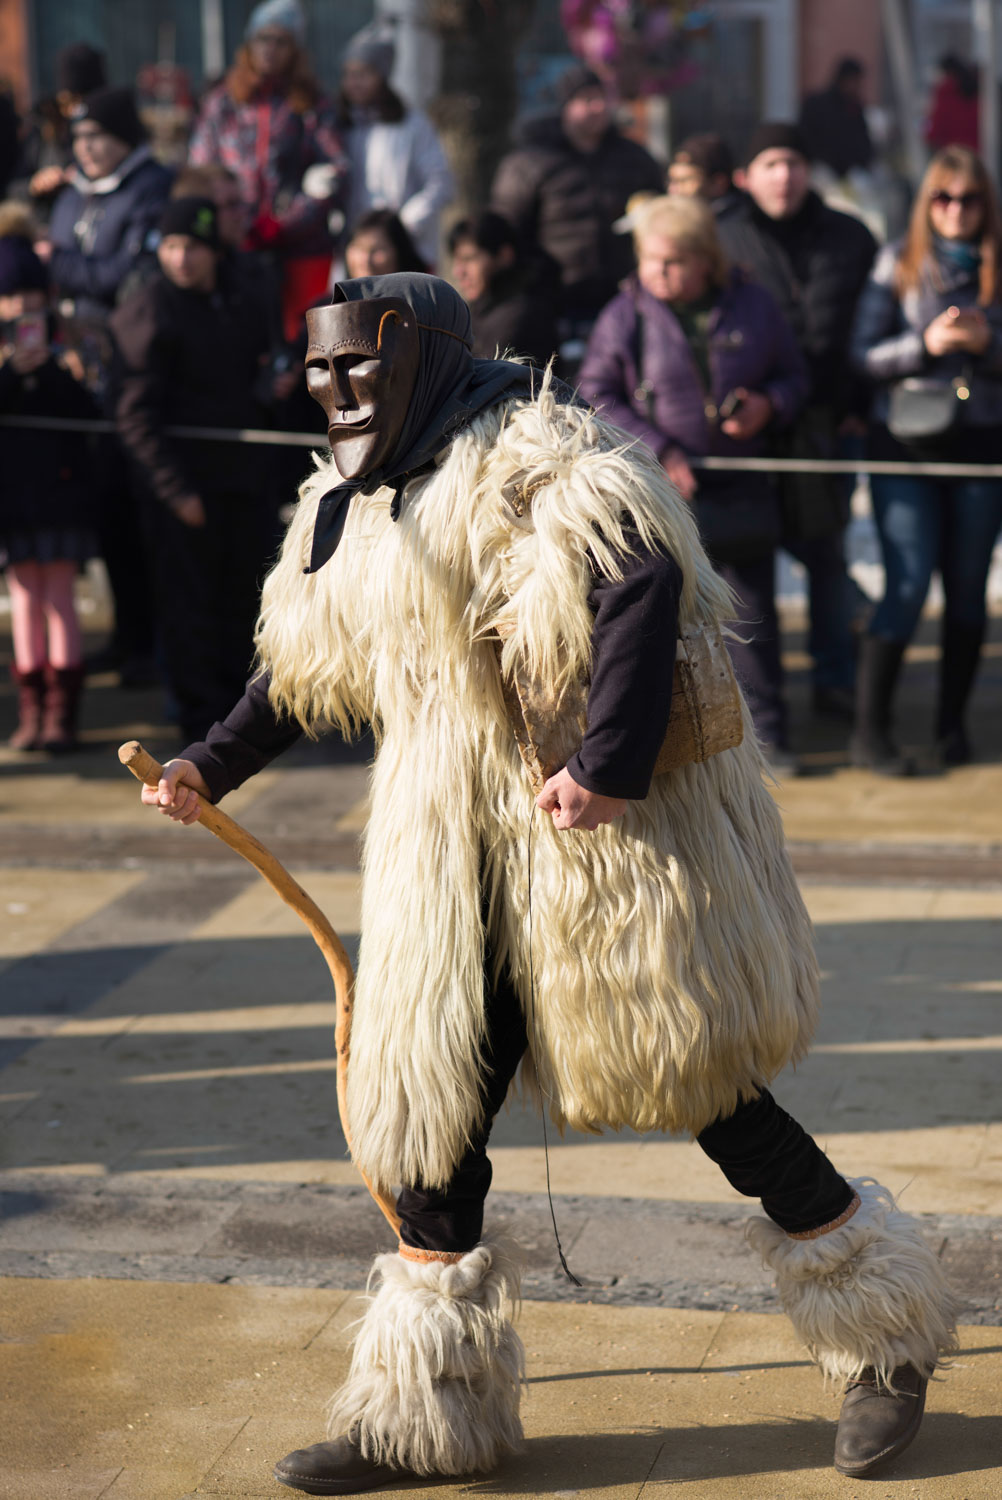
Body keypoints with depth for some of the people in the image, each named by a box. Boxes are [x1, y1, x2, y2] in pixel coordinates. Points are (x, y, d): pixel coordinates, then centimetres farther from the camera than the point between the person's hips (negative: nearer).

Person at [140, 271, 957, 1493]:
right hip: (454, 833, 8)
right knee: (430, 1103, 5)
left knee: (690, 1083, -2)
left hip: (598, 813, -8)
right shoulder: (349, 505, 14)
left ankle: (888, 1336, 18)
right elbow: (304, 662, 27)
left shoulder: (528, 452, -12)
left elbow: (642, 575, -26)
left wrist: (610, 763, -33)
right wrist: (214, 766, 20)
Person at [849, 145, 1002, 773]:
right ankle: (870, 728, -3)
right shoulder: (899, 262, 2)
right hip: (906, 444, -2)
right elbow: (864, 354, -2)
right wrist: (925, 344, -16)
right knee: (909, 582, -10)